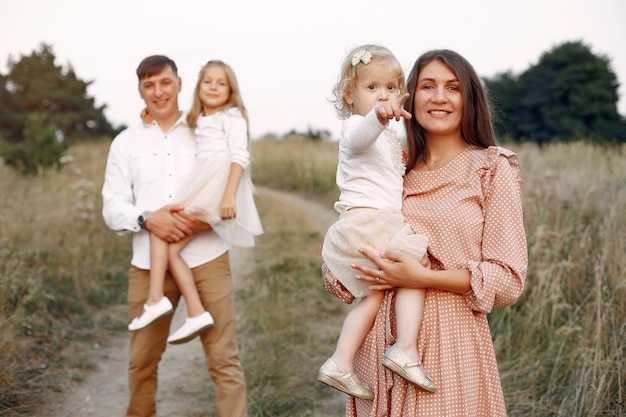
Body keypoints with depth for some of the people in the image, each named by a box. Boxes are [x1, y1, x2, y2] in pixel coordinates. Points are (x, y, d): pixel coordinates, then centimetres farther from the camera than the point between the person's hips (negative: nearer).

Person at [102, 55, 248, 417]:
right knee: (143, 359, 8)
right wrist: (147, 220, -15)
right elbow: (112, 206, 6)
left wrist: (209, 218, -13)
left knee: (224, 357, -4)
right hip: (149, 262, 1)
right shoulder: (127, 142, 12)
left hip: (207, 258, -1)